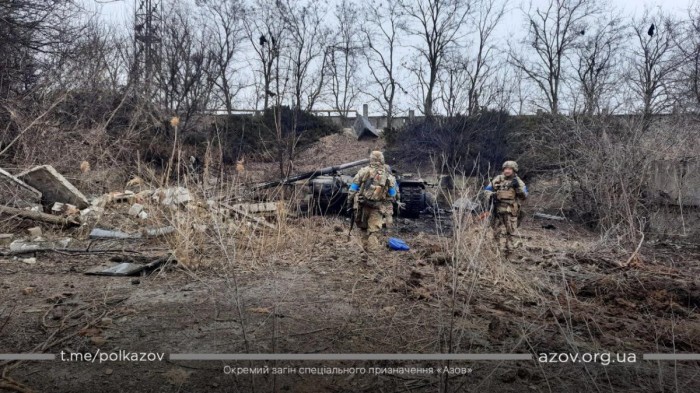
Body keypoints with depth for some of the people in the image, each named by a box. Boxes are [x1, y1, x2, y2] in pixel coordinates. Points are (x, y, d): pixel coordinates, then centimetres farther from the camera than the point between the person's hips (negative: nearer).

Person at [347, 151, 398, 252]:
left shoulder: (364, 171, 0)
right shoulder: (388, 175, 4)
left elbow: (353, 187, 1)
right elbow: (392, 194, 8)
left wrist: (349, 200, 9)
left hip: (362, 205, 1)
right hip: (377, 208, 0)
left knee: (363, 227, 19)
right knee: (374, 230, 2)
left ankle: (366, 247, 26)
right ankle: (372, 250, -8)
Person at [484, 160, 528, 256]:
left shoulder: (518, 182, 0)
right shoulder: (497, 179, 4)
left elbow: (524, 197, -6)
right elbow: (487, 189, 10)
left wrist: (518, 187, -20)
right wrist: (491, 195, -11)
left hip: (510, 211, -2)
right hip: (497, 210, 2)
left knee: (511, 232, 2)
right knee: (498, 232, 7)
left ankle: (509, 251, 14)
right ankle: (502, 251, 19)